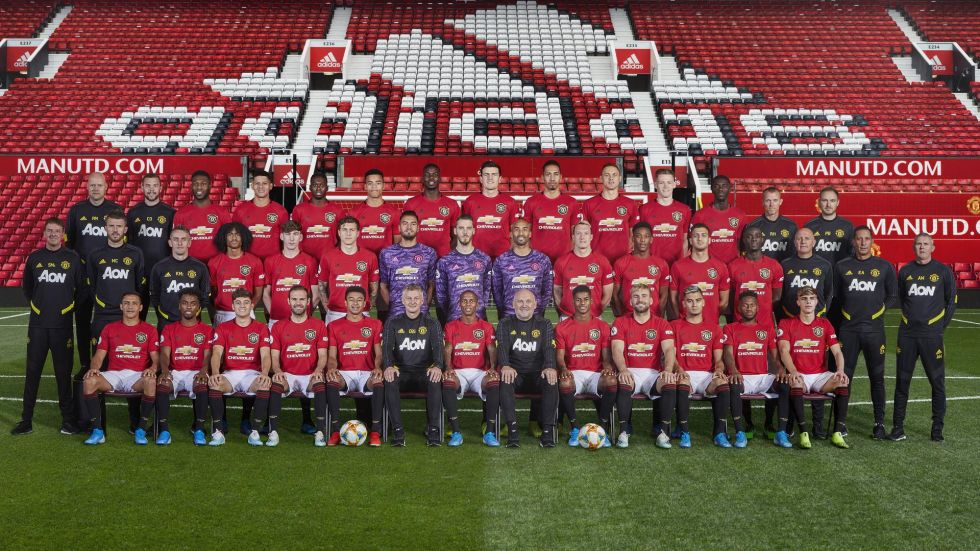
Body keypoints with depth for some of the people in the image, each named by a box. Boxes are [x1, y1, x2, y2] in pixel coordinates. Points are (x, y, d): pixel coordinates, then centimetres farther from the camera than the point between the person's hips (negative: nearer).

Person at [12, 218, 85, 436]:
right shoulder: (34, 258, 7)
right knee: (32, 372, 4)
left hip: (62, 325, -2)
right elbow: (27, 287, 20)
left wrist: (70, 308, 5)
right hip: (37, 324, 2)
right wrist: (36, 305, 14)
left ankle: (68, 419, 11)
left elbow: (82, 288, 6)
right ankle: (26, 420, 10)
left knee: (63, 372, 2)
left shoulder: (73, 258, 1)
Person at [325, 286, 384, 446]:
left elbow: (379, 353, 6)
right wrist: (331, 368, -16)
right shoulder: (334, 326, 13)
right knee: (331, 381, -35)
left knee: (379, 382, -35)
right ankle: (335, 430, -27)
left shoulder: (375, 324, 12)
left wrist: (377, 367, -16)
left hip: (367, 373, 0)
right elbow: (332, 356, 7)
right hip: (344, 373, 0)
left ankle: (375, 431, -28)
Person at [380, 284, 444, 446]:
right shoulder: (393, 323, 11)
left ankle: (433, 429, -24)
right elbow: (387, 346, -2)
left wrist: (437, 366, -26)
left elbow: (438, 347, -3)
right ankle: (398, 430, -29)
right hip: (401, 371, 0)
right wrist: (388, 366, -25)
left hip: (424, 372, 0)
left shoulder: (431, 324, 11)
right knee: (390, 381, -34)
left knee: (436, 381, -34)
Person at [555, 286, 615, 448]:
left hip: (596, 373, 1)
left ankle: (603, 429, -18)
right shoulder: (562, 327, 9)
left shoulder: (602, 326, 12)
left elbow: (606, 356, 7)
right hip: (573, 373, -1)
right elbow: (559, 356, 3)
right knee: (564, 384, -37)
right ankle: (574, 429, -17)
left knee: (612, 382, -34)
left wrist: (607, 366, -17)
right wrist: (563, 369, -20)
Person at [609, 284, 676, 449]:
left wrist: (668, 370, -25)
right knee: (624, 383, -36)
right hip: (630, 372, -1)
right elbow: (617, 350, -6)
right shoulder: (620, 322, 8)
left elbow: (669, 349, -4)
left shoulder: (662, 324, 10)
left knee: (670, 383, -30)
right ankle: (625, 429, -21)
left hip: (653, 373, 1)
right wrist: (623, 370, -27)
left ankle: (661, 429, -16)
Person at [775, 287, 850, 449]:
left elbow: (837, 352, 3)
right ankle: (804, 433, -33)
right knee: (793, 383, -37)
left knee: (843, 382, -27)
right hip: (798, 375, -3)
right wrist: (793, 372, -28)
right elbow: (784, 351, -9)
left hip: (820, 375, 3)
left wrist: (840, 370, -18)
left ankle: (838, 433, -22)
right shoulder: (786, 324, 4)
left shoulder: (825, 324, 12)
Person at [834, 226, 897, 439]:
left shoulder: (884, 266, 5)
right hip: (848, 329, 1)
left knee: (877, 377, 4)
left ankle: (879, 423, 11)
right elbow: (835, 295, 14)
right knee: (843, 376, 1)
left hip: (874, 329, 0)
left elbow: (893, 295, 13)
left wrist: (879, 309, 6)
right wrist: (848, 312, 7)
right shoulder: (842, 267, 7)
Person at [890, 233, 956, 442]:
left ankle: (937, 429, 9)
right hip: (907, 334, 2)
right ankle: (898, 427, 11)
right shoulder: (905, 271, 9)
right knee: (902, 381, 4)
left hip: (932, 335, -2)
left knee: (938, 382, 0)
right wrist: (910, 319, 11)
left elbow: (952, 301, 7)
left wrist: (942, 326, 4)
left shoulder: (943, 271, 2)